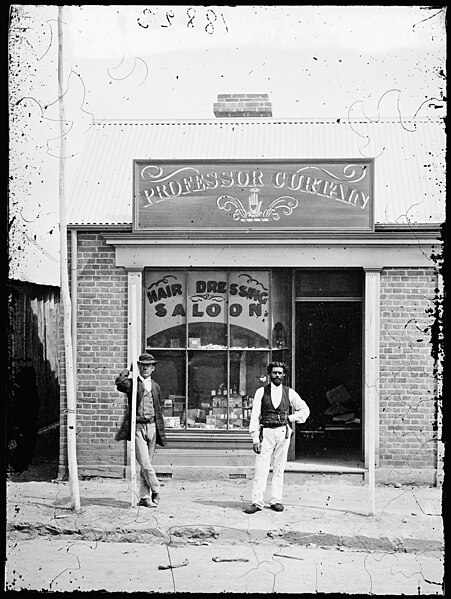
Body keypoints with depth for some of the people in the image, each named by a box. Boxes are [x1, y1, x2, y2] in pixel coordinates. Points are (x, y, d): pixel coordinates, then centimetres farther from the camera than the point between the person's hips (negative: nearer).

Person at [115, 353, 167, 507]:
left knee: (146, 465, 8)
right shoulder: (133, 383, -1)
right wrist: (126, 372, -11)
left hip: (152, 427, 5)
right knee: (145, 464, -12)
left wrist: (161, 431, 17)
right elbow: (119, 383, -26)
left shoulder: (155, 386, 16)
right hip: (138, 427, -4)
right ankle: (156, 491, 3)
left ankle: (145, 497, 14)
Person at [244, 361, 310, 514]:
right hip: (266, 432, -1)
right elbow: (255, 416, 0)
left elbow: (305, 410, 17)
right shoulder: (261, 392, 4)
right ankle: (257, 502, -5)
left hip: (283, 432, 1)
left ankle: (276, 501, 10)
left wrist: (290, 418, 4)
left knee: (279, 469, 4)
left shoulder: (289, 393, 8)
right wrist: (255, 439, -7)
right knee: (261, 468, -7)